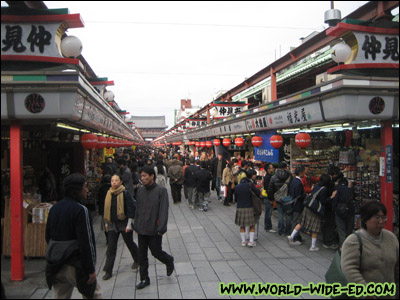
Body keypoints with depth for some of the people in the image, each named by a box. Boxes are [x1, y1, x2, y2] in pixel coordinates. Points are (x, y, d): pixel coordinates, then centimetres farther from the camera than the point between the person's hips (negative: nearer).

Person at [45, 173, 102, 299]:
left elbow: (48, 236, 15)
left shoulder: (54, 208, 7)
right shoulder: (80, 210, -17)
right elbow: (85, 242, -19)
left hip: (56, 266, 7)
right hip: (75, 265, -7)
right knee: (95, 294, 9)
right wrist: (91, 269, -15)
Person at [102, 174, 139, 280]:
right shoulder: (109, 194, 3)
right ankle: (108, 271, 8)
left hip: (124, 223, -4)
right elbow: (107, 209, 14)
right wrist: (106, 223, 16)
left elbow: (131, 209, -12)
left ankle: (137, 260, 38)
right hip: (112, 224, 4)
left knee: (129, 243, 12)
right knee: (111, 247, 2)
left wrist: (129, 224, -14)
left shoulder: (125, 193, -13)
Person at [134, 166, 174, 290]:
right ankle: (144, 279, 24)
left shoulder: (161, 190, -12)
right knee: (142, 256, 10)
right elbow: (138, 209, 11)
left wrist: (161, 228, -17)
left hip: (154, 230, -5)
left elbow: (164, 211, -14)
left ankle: (169, 261, 36)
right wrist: (136, 226, 10)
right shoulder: (140, 191, 4)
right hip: (142, 229, 5)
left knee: (156, 252, 5)